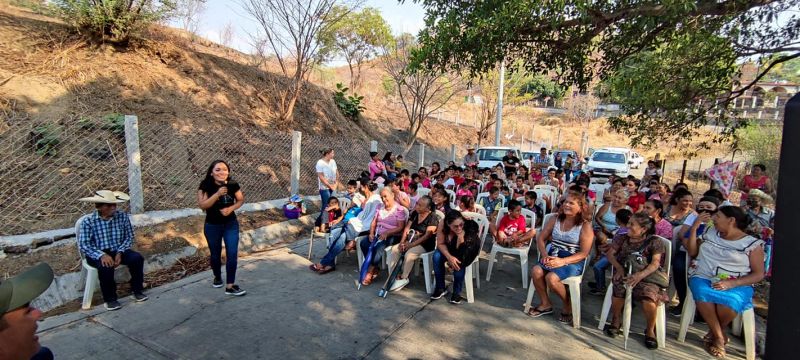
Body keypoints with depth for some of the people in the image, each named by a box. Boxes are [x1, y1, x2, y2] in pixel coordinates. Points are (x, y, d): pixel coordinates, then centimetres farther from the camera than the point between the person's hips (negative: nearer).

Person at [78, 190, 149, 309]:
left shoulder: (123, 217, -3)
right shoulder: (87, 221, -10)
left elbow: (129, 238, 0)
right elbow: (83, 244, -15)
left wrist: (120, 253, -17)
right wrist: (102, 255, -30)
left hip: (118, 251, 3)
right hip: (97, 254, -3)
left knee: (137, 258, -24)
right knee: (106, 267, -34)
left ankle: (137, 290, -4)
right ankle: (110, 298, -12)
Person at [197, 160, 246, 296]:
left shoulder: (233, 185, -11)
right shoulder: (205, 186, -16)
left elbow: (241, 200, 2)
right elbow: (202, 205, -22)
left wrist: (231, 208, -17)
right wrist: (217, 194, -32)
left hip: (231, 225, 1)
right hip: (212, 226, -1)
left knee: (232, 254, -4)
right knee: (215, 254, 17)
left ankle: (230, 286, 5)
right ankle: (217, 277, 43)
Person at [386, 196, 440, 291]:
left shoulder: (433, 217, -12)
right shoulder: (414, 213, 8)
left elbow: (427, 236, -18)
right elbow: (407, 228, 6)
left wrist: (410, 245, -21)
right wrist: (402, 242, -10)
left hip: (425, 244, -6)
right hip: (410, 241, 7)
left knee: (409, 254, -31)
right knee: (394, 250, -16)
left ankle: (403, 278, -11)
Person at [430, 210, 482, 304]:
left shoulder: (470, 226, -33)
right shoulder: (442, 224, -28)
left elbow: (460, 250, -28)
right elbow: (440, 243, -17)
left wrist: (461, 236, -45)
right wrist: (449, 257, -33)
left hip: (468, 251, -3)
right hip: (449, 249, 3)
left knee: (459, 262, -32)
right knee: (436, 256, -25)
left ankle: (457, 292, -13)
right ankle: (441, 288, -9)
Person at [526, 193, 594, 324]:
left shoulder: (585, 226, -7)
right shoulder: (555, 220, 6)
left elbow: (584, 253, -11)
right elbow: (540, 239, 7)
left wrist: (562, 261, -22)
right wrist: (545, 255, -11)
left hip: (573, 261, -4)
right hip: (553, 256, 4)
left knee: (551, 278, -29)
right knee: (536, 271, -24)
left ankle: (568, 305, 3)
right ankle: (546, 304, 1)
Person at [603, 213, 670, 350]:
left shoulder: (654, 241, 3)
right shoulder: (623, 239, 14)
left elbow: (655, 263, -9)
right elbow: (609, 254, 10)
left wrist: (640, 275, -26)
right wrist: (619, 268, -9)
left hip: (648, 276, -2)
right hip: (626, 273, 2)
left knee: (649, 297, -32)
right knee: (618, 290, -31)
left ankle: (650, 330, -3)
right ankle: (615, 322, -3)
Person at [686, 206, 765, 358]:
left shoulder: (753, 243, 1)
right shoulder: (709, 233, 12)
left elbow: (759, 274, 0)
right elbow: (692, 252, 13)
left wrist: (732, 284, -16)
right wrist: (695, 227, 4)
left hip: (737, 285, -2)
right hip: (703, 278, 2)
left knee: (729, 302, -36)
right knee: (703, 294, -34)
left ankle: (714, 333, -3)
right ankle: (719, 337, -12)